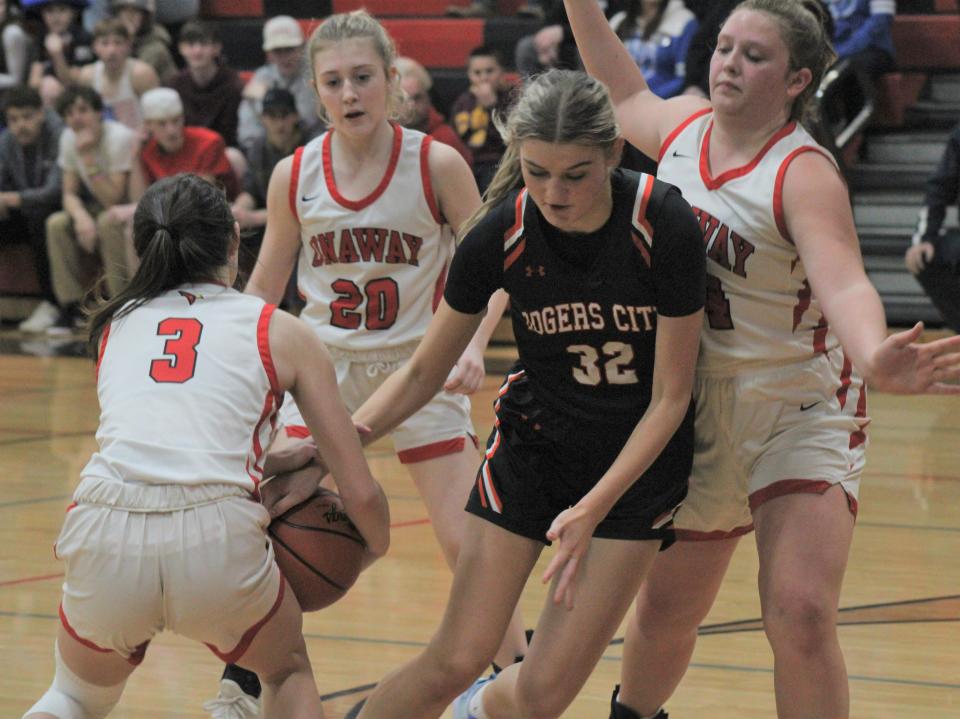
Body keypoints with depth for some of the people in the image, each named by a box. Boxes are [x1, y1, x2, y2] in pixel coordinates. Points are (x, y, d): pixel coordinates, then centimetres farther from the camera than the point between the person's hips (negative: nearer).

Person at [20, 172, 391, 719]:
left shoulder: (115, 325, 23)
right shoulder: (282, 332, 15)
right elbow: (361, 494, 14)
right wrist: (378, 545, 34)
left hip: (104, 536, 2)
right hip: (216, 538, -2)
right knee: (289, 673, 31)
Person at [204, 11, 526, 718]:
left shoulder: (436, 164, -13)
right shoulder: (294, 176, -6)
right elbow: (263, 289, 6)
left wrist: (474, 343, -23)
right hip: (325, 363, 2)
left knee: (467, 540, -5)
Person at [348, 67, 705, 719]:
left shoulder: (666, 226, -23)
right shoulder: (500, 235, -17)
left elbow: (669, 397, -15)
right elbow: (424, 372, -3)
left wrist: (593, 507, -23)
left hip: (640, 457, -1)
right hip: (533, 440, 1)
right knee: (454, 664, -9)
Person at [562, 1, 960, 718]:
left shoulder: (805, 173, -19)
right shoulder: (682, 128, 0)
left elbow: (844, 284, -36)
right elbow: (623, 91, 25)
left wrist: (873, 357, -57)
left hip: (800, 411, -6)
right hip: (696, 409, 6)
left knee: (800, 616, -23)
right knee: (666, 612, 18)